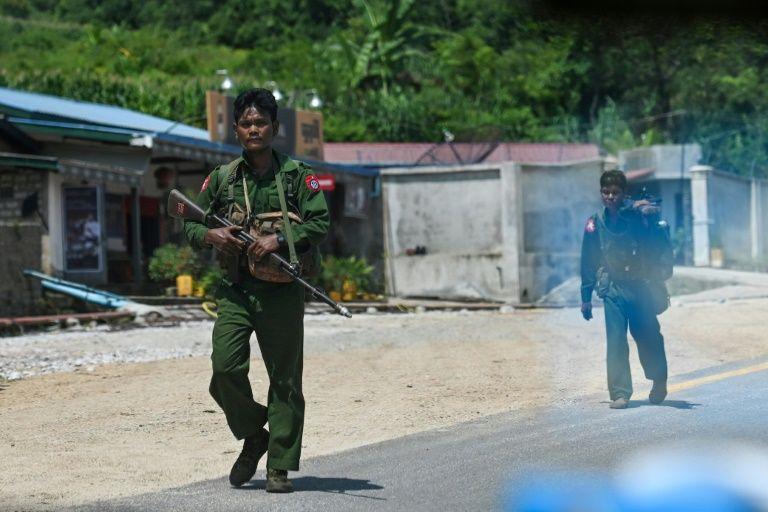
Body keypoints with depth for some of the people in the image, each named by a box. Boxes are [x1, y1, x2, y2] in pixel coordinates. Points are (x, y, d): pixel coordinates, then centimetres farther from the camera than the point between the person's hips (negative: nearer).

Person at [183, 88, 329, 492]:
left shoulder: (296, 174, 3)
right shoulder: (222, 178, 10)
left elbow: (320, 223, -3)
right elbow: (190, 224, 15)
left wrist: (278, 240, -16)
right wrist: (210, 235, -7)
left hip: (282, 291, -1)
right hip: (235, 289, 2)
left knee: (285, 380, 2)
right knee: (225, 368, -13)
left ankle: (279, 468, 11)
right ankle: (253, 436, 14)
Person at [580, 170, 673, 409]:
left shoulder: (639, 213, -6)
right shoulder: (595, 224, 3)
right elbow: (588, 264, 11)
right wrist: (586, 297, 13)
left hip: (642, 288, -1)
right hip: (613, 290, 1)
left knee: (648, 337, 10)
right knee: (616, 342, -8)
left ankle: (659, 382, 33)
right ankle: (619, 394, -5)